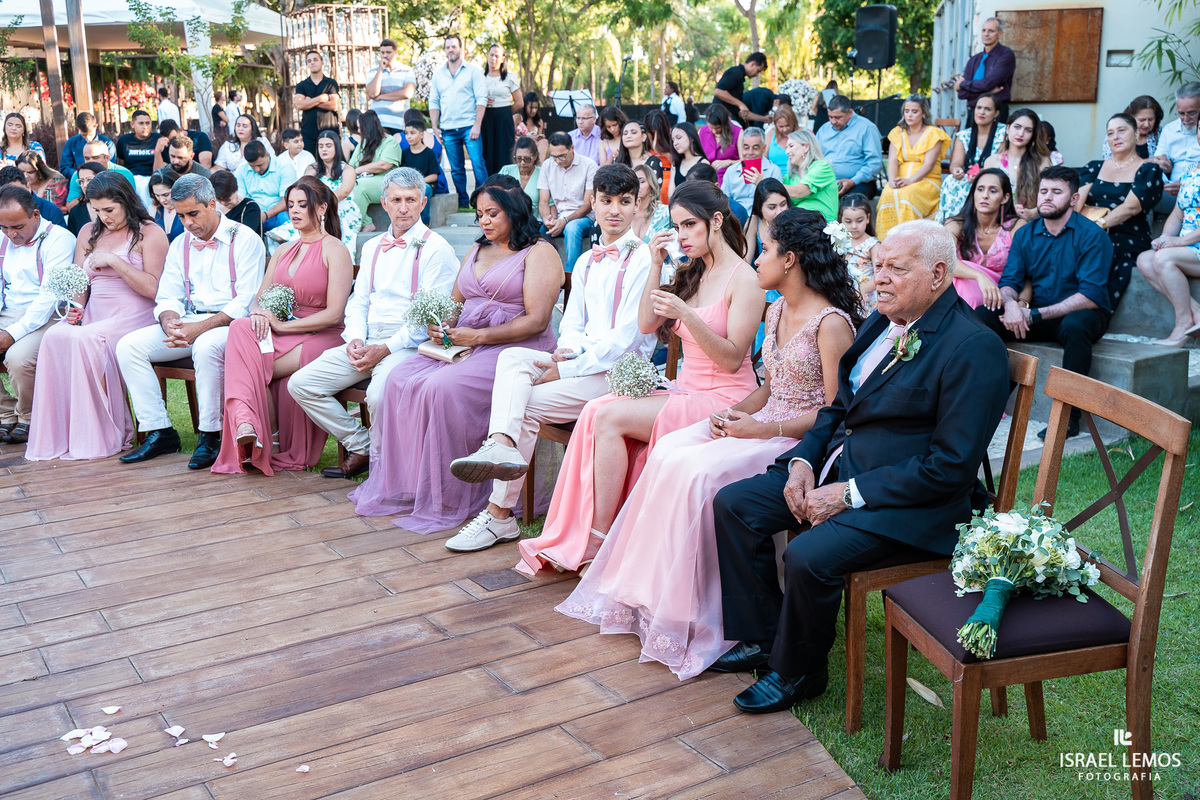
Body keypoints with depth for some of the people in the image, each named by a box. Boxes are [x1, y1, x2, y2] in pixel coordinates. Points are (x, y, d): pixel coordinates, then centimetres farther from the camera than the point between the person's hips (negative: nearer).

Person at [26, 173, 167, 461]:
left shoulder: (150, 233, 1)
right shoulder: (89, 232, 20)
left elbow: (152, 288, -9)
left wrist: (114, 260, -13)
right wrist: (75, 307, -2)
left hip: (133, 316, -5)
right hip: (93, 315, 6)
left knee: (83, 339, -32)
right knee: (54, 337, -25)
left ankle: (102, 437, -23)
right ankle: (57, 435, -21)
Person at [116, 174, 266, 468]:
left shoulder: (244, 239, -5)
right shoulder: (180, 245, 16)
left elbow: (246, 303, -13)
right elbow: (167, 298, 14)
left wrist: (199, 328, -22)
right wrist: (170, 324, -12)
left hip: (231, 323, -6)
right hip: (188, 323, 7)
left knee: (206, 346, -39)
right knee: (128, 345, -12)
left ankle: (210, 436, -24)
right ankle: (159, 432, -9)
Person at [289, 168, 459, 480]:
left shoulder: (436, 248, -4)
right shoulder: (372, 247, 20)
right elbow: (358, 301, 20)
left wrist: (386, 349, -18)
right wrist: (355, 340, -1)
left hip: (408, 345, -7)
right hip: (366, 342, 7)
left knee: (379, 395, -35)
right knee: (300, 384, -6)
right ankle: (361, 447, 6)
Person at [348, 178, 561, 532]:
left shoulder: (539, 252, -1)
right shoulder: (477, 251, 24)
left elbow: (536, 320, -11)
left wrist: (478, 336, -17)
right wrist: (442, 326, 0)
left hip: (513, 348, -7)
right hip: (463, 342, 7)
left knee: (443, 387, -31)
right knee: (400, 380, -17)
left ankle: (449, 498, -19)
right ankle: (403, 484, -10)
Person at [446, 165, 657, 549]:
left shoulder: (643, 259, -7)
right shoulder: (586, 262, 20)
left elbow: (626, 337, -13)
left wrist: (567, 369, -15)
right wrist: (568, 349, -6)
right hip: (583, 361, 7)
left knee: (526, 405, -20)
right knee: (512, 357, -21)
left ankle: (500, 514, -15)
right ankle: (502, 443, -45)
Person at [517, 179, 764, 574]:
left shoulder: (744, 280, -9)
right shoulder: (690, 272, 16)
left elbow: (732, 359, -15)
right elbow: (647, 325, 8)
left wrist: (687, 316, -28)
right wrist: (656, 266, -1)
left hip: (723, 400, -7)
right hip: (685, 390, 7)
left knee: (610, 417, -22)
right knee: (596, 411, -17)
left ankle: (598, 539, -15)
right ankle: (575, 538, -19)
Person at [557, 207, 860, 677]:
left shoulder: (831, 322, -14)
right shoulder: (776, 311, 13)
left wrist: (764, 429, -22)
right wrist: (734, 413, -1)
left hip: (802, 440, -8)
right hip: (762, 425, 8)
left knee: (699, 471, -27)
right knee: (667, 452, -13)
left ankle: (689, 616, -13)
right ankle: (648, 591, -8)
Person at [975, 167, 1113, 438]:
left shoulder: (1091, 235, -11)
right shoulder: (1025, 234, 5)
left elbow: (1091, 296, -19)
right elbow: (1009, 281, 1)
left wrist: (1035, 314, -24)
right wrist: (1010, 304, -25)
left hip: (1078, 314, -4)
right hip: (1036, 316, 5)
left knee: (1075, 325, -39)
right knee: (981, 315, -17)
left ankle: (1069, 416, -31)